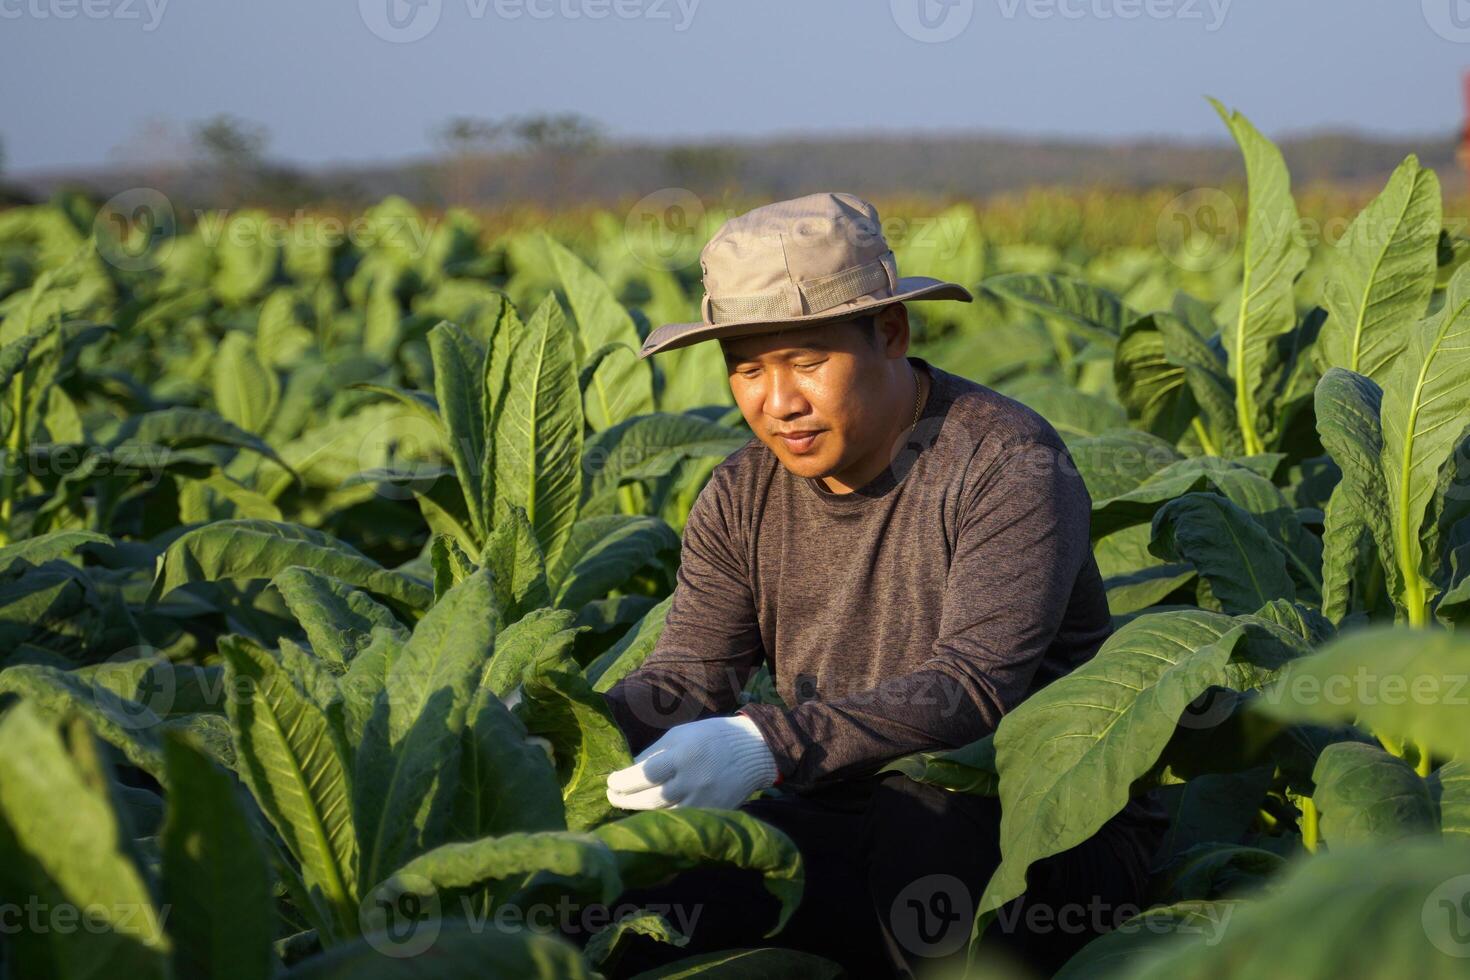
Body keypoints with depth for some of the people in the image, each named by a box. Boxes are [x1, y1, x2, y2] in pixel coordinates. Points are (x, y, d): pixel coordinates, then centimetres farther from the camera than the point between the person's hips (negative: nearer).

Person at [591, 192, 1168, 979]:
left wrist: (770, 744, -41)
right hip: (845, 829, 5)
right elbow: (688, 676, -1)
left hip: (1054, 838, -5)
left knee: (924, 793, -37)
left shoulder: (1009, 467, -16)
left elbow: (974, 686, -28)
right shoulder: (741, 498, 6)